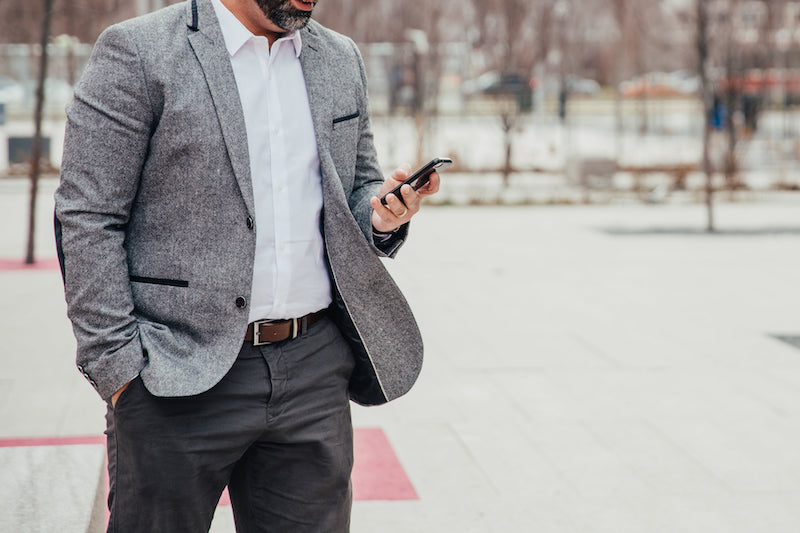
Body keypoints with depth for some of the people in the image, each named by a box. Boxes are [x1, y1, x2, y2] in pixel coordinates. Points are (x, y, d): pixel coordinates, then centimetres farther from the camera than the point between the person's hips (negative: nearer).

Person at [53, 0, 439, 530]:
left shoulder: (342, 60, 12)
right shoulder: (139, 52, -6)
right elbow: (88, 221, -8)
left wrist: (381, 214, -3)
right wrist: (117, 367, -12)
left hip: (314, 371, 5)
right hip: (180, 378, -4)